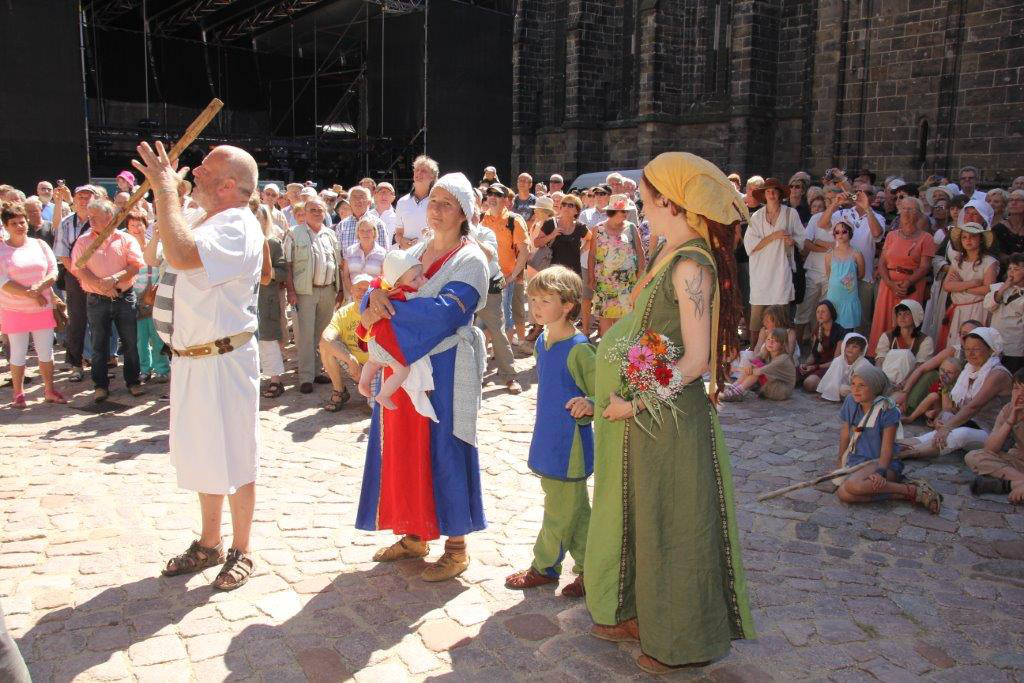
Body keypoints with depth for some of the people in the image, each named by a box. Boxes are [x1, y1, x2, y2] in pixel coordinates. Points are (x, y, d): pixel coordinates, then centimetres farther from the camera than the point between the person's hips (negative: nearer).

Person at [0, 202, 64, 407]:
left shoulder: (39, 245, 6)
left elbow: (53, 272, 1)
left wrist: (39, 287, -18)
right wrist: (31, 295, -17)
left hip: (43, 308, 3)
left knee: (46, 351, 6)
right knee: (18, 353, 4)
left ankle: (49, 390, 17)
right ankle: (18, 393, 14)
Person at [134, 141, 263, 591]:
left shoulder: (237, 228, -19)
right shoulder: (206, 222, 13)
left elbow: (182, 255, -36)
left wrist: (166, 188, -25)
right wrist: (165, 189, 15)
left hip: (223, 362, -10)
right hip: (191, 362, 10)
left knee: (233, 461, 3)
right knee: (203, 457, 21)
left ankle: (240, 553, 20)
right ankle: (209, 544, 37)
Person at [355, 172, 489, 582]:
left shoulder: (470, 259, -8)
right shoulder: (415, 252, 14)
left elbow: (446, 312, -22)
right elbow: (383, 287, 9)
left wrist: (385, 310, -19)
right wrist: (376, 294, -16)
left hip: (445, 368, -7)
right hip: (405, 365, 7)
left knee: (443, 451, -1)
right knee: (406, 448, 11)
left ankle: (456, 546, 11)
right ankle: (414, 534, 25)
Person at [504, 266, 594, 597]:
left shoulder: (579, 349, -20)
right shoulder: (542, 342, 6)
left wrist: (590, 406, -37)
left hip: (569, 446, -8)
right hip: (548, 442, 8)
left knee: (560, 513, 6)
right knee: (576, 511, 17)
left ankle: (544, 566, 23)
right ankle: (590, 568, 29)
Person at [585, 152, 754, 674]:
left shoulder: (691, 264, -21)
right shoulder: (669, 253, 7)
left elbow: (697, 360, -23)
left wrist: (634, 403, -19)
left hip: (670, 415, -9)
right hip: (643, 406, 9)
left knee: (671, 525, 7)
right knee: (642, 514, 21)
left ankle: (678, 639, 26)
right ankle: (645, 613, 39)